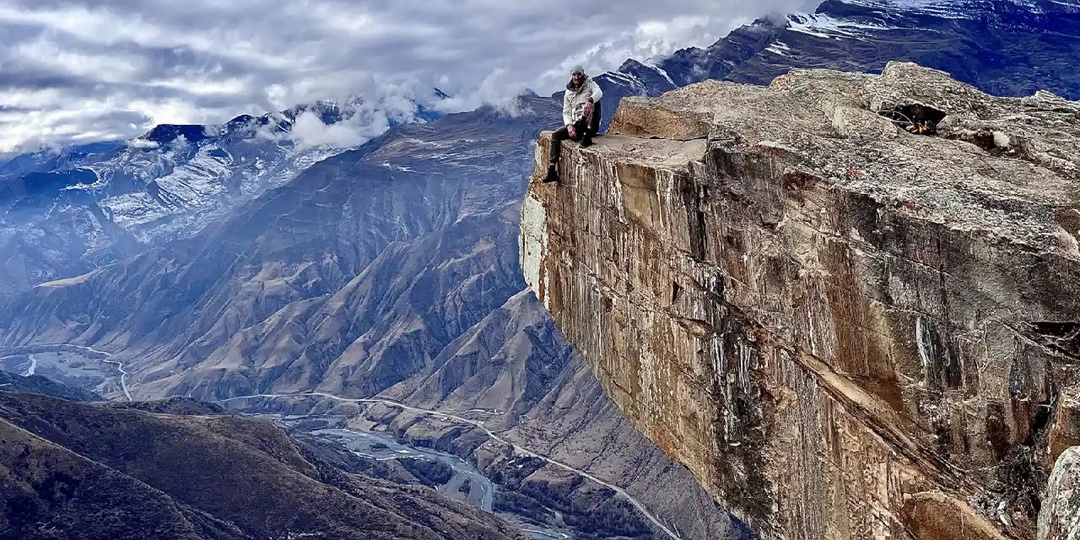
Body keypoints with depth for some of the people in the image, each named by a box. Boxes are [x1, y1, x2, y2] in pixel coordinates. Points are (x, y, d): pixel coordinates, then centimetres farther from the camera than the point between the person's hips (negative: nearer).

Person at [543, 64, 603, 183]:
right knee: (556, 135, -18)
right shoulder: (568, 92, 14)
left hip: (590, 124, -4)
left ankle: (587, 137, -40)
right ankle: (552, 171, -22)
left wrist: (590, 101, -43)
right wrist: (569, 125, -13)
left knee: (595, 102, -30)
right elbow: (566, 112, 9)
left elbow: (599, 92, -20)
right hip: (576, 125, 4)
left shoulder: (589, 84, 4)